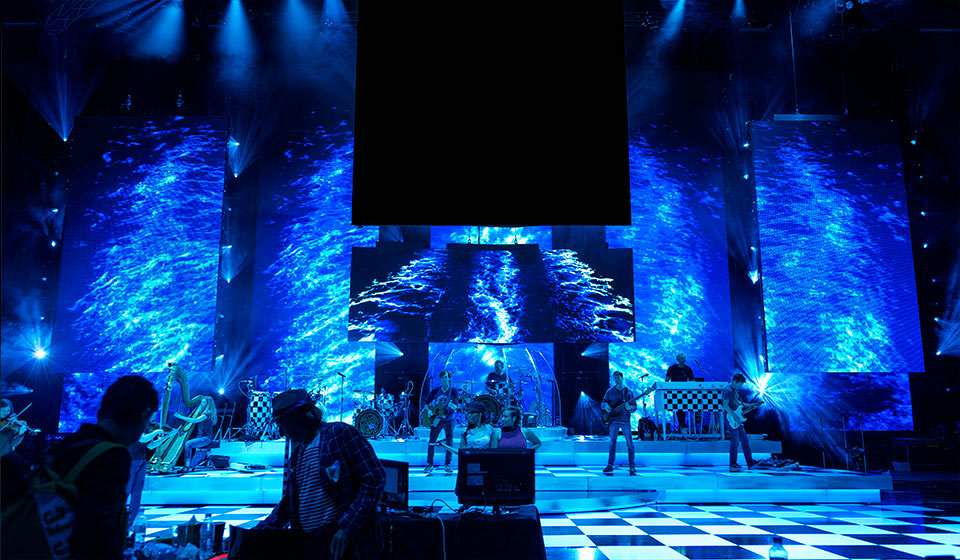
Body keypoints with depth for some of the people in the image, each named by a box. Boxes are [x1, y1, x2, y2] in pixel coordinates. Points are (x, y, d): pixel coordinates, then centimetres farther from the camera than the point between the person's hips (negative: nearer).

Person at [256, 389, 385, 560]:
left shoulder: (342, 433, -10)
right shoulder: (296, 450, 11)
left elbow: (374, 480, -15)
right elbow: (288, 501, 18)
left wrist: (346, 529, -20)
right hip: (306, 545, 7)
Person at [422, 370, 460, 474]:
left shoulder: (453, 391, -1)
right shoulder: (435, 391, 5)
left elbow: (456, 407, -6)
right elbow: (427, 403, 10)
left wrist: (452, 406, -28)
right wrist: (428, 411, -8)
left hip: (449, 419, -1)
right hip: (436, 419, 1)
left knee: (449, 442, 0)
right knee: (431, 441, -2)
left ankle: (448, 464, 11)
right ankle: (429, 465, 5)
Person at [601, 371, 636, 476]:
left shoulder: (628, 391, 6)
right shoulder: (609, 391, 11)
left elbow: (634, 406, 4)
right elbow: (602, 403, 14)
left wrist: (630, 408, -18)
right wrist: (606, 406, -9)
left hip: (625, 420, -1)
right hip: (613, 420, 1)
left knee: (630, 443, -3)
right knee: (612, 443, 2)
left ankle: (632, 466, 7)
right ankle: (610, 465, 8)